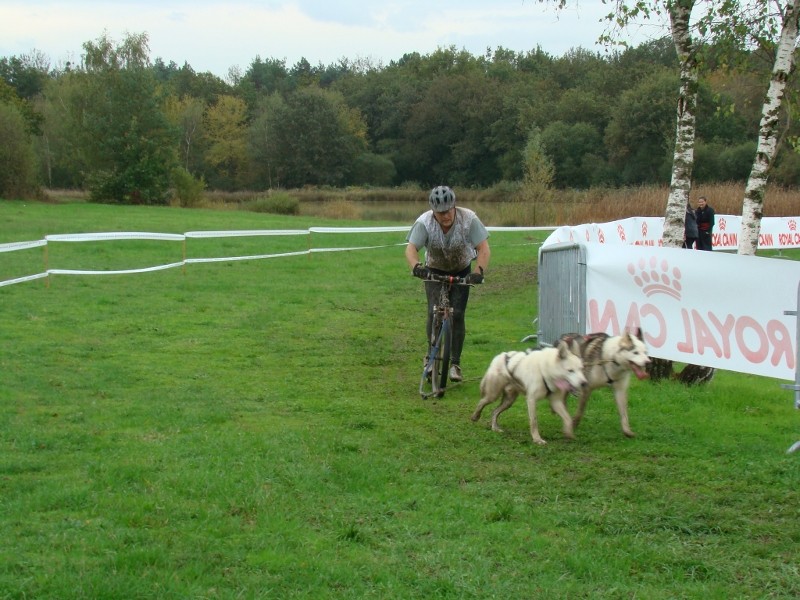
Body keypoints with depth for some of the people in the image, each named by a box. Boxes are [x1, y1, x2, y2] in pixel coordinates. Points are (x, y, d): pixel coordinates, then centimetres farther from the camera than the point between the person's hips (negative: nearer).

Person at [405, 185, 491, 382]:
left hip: (461, 272, 0)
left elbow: (484, 248, -31)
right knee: (434, 313, -16)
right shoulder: (424, 222, -26)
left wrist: (479, 271, -48)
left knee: (457, 315, -10)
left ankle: (455, 364, -2)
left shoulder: (468, 219, -27)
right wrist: (416, 267, -56)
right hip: (435, 271, 0)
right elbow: (411, 249, -35)